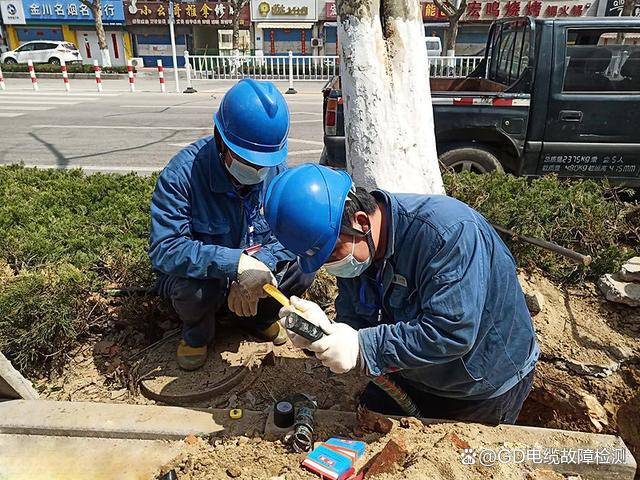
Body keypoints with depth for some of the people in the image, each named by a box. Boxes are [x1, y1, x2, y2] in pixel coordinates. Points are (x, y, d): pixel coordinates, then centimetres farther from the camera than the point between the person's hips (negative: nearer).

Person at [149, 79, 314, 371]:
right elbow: (164, 249, -34)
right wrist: (236, 263, -44)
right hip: (200, 272, -3)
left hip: (251, 264, 3)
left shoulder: (276, 167, -15)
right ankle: (196, 334, 2)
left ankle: (261, 317, 12)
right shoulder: (183, 173, -28)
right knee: (195, 288, -36)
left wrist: (257, 267, -35)